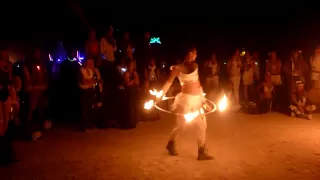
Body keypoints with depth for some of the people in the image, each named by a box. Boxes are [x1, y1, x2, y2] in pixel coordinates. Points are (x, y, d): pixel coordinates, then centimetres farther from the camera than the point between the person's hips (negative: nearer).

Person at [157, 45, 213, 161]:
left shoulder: (195, 66, 9)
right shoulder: (178, 68, -7)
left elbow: (198, 83, 13)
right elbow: (169, 82, -10)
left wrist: (203, 98, 13)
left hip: (197, 99, 6)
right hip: (186, 99, -6)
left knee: (202, 125, 7)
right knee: (181, 125, 4)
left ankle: (202, 152, 19)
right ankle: (171, 144, 31)